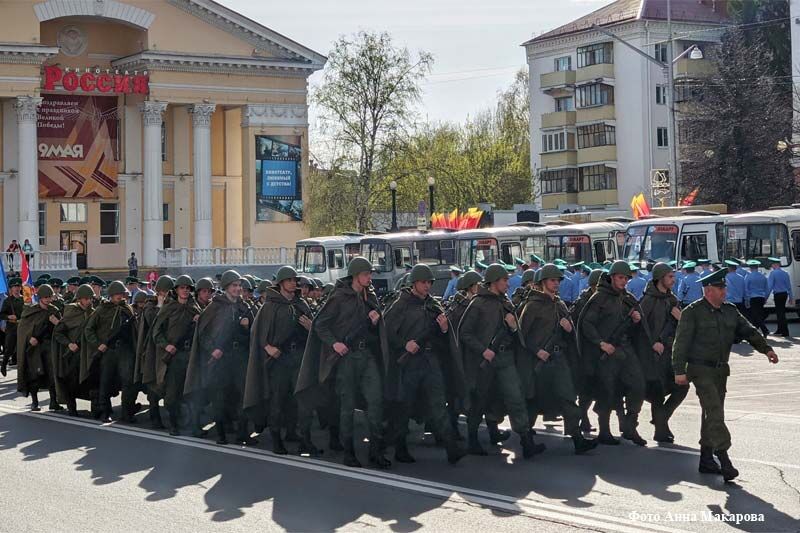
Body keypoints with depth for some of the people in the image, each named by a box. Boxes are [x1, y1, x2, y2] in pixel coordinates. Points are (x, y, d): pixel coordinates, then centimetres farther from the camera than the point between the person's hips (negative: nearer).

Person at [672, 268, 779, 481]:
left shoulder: (730, 311, 11)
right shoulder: (693, 312, -8)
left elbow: (748, 330, 10)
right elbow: (681, 342, -10)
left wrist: (766, 348, -5)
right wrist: (679, 371, -14)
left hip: (721, 370, 7)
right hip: (701, 370, -7)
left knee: (712, 414, 11)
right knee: (715, 412, -15)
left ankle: (706, 459, 18)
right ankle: (724, 459, -19)